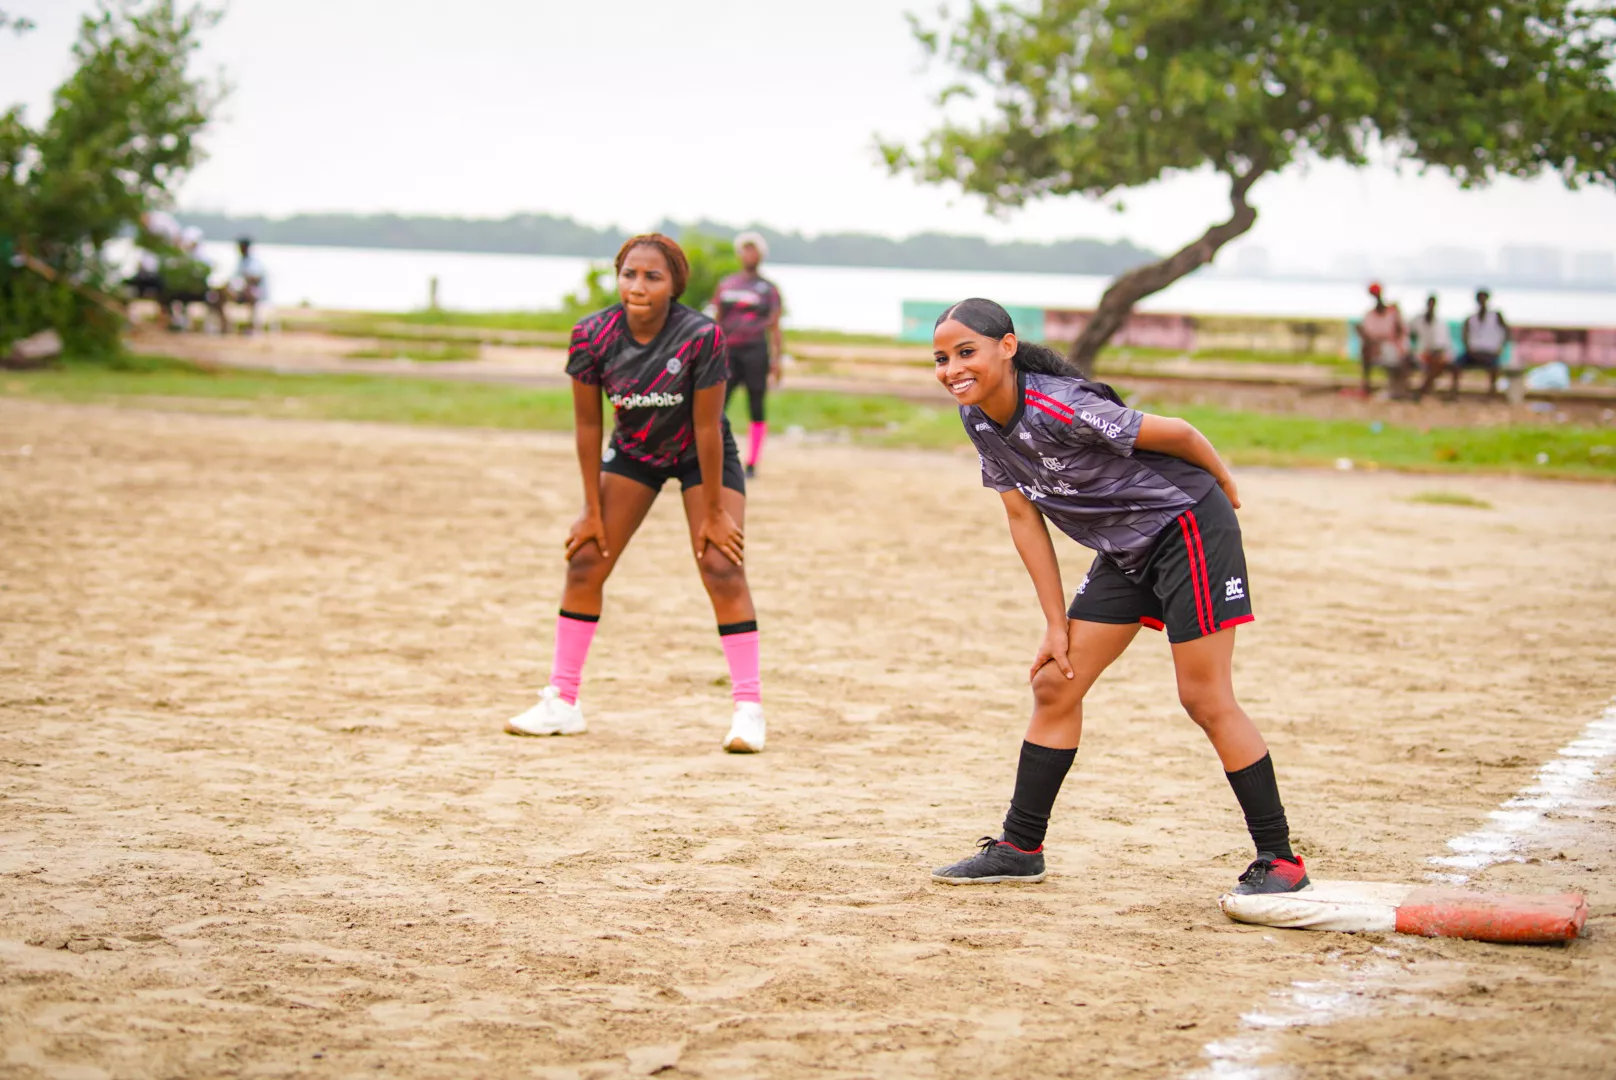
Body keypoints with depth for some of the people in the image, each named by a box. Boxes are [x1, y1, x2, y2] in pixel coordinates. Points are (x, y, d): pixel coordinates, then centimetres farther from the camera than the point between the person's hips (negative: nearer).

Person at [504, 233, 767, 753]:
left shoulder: (701, 337, -32)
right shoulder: (593, 336, -24)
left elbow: (706, 427, -25)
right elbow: (587, 424, -13)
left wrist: (713, 512, -18)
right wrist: (593, 511, -9)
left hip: (702, 456, -3)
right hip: (632, 452, 3)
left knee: (722, 568, -15)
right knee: (585, 561, -3)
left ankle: (749, 709, -8)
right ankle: (561, 703, 7)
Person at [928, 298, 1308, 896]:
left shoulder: (1058, 408, -29)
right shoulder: (980, 418, -4)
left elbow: (1177, 434, -20)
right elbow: (1024, 518, 4)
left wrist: (1224, 485, -1)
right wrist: (1058, 626, 3)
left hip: (1188, 527, -8)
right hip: (1124, 550, 8)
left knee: (1205, 699, -9)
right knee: (1054, 686, 7)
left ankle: (1279, 859, 0)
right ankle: (1019, 847, 17)